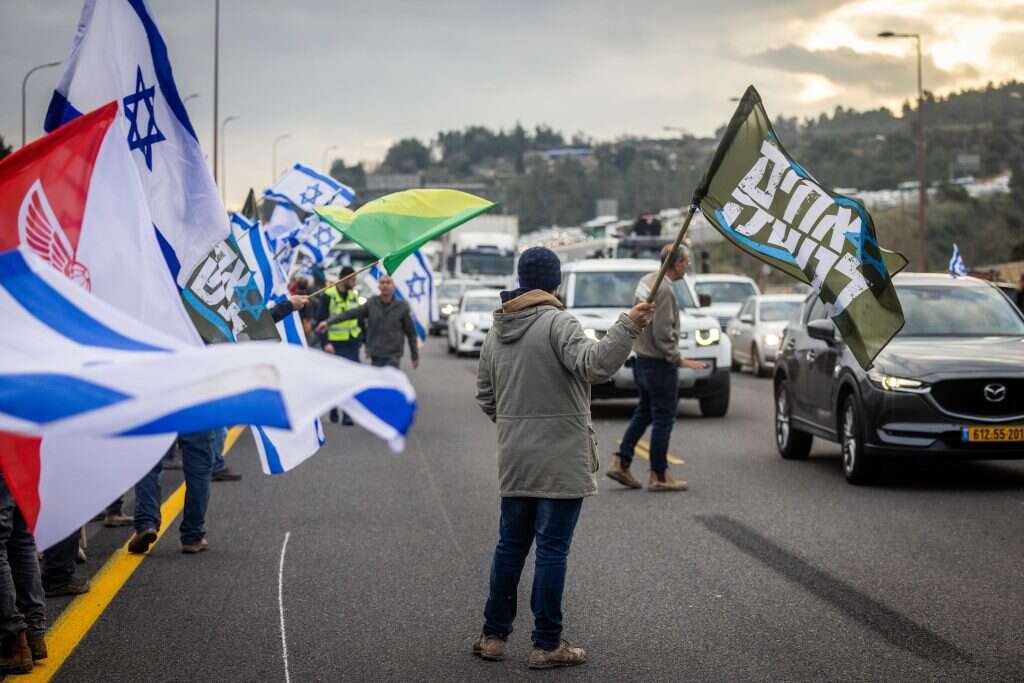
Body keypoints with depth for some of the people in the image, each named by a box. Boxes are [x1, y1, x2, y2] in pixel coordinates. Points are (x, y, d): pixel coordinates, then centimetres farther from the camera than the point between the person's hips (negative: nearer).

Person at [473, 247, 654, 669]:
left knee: (511, 545, 15)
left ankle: (494, 635, 21)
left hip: (514, 462, 6)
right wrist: (628, 327, -30)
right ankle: (547, 645, 3)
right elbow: (593, 364, -27)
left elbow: (485, 396, 18)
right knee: (552, 550, -1)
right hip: (560, 461, -6)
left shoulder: (496, 332, 11)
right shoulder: (557, 322, -12)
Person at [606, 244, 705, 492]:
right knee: (664, 418, -1)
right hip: (659, 363, -9)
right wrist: (678, 359, -15)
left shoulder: (646, 281, 9)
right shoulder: (664, 289, -20)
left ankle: (620, 463, 16)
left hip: (641, 359, 9)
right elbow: (663, 334, -24)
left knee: (644, 413, 18)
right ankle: (659, 477, 5)